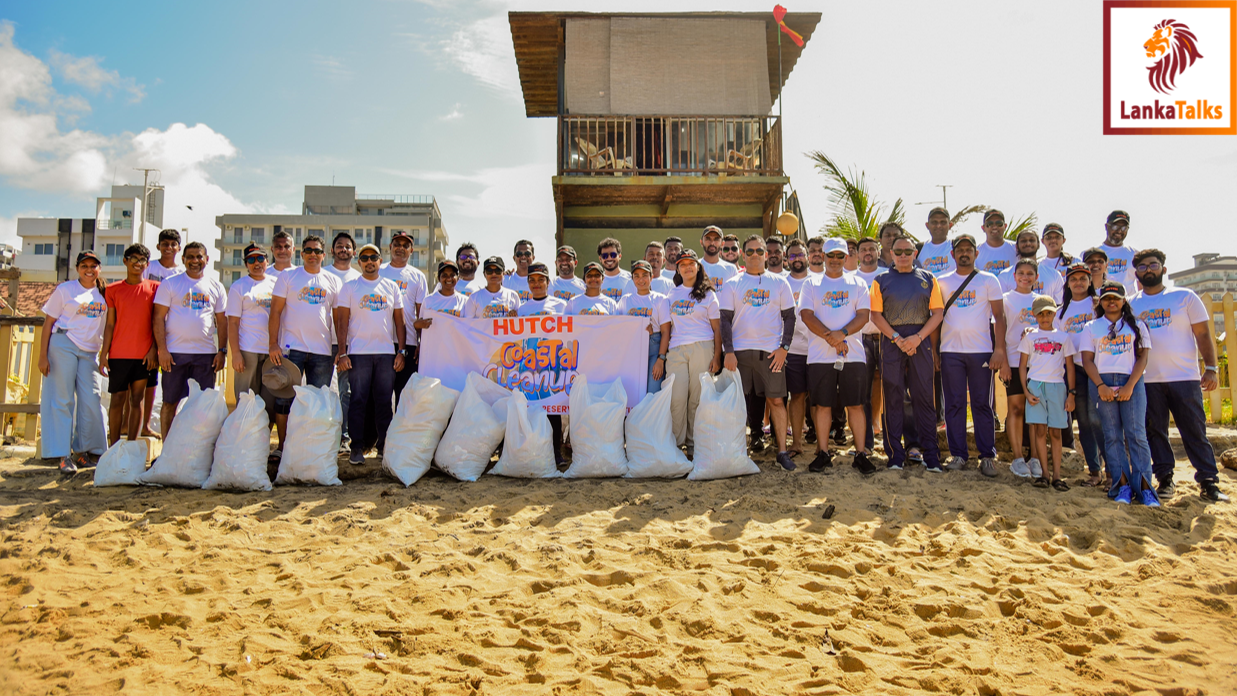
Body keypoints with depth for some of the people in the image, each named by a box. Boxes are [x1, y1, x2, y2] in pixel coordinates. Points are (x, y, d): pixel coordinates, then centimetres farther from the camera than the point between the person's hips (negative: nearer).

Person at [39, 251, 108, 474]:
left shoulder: (104, 293, 11)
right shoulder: (65, 290, 2)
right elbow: (48, 323, 0)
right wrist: (42, 355, -6)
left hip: (90, 351, 4)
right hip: (63, 345, -3)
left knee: (91, 401, -1)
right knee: (63, 400, -4)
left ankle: (83, 450, 12)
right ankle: (63, 455, -1)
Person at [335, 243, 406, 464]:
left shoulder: (392, 287, 13)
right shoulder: (349, 287, 7)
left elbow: (399, 321, 12)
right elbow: (342, 321, 2)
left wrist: (401, 351, 4)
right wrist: (342, 353, -7)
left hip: (387, 353, 2)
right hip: (358, 353, -2)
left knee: (384, 402, 4)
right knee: (358, 401, -2)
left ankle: (384, 446, 13)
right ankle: (357, 448, 4)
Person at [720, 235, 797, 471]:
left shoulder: (779, 283, 10)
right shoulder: (731, 285, 8)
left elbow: (789, 317, 9)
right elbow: (725, 319, 3)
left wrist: (784, 347, -4)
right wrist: (728, 352, -8)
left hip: (771, 351, 0)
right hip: (739, 350, 0)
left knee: (776, 400, -2)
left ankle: (782, 451, 3)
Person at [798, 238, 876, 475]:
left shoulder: (857, 283, 11)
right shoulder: (811, 284, 10)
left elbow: (863, 315, 2)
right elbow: (807, 315, -1)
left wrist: (842, 333, -15)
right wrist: (830, 336, -14)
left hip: (853, 355, 0)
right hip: (820, 355, 0)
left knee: (855, 404, 0)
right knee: (822, 404, 3)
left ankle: (861, 453, 5)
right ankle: (823, 453, 12)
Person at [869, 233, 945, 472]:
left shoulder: (928, 279, 11)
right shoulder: (881, 280, 9)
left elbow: (937, 313, 4)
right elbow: (876, 315, 1)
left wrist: (917, 338, -9)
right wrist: (897, 338, -10)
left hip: (921, 342, 0)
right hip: (891, 342, 0)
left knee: (924, 397, 0)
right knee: (893, 398, 1)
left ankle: (930, 455, 5)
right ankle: (895, 455, 6)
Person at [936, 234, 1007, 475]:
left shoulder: (988, 280, 7)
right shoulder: (942, 282, 11)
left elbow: (999, 316, 4)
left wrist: (1000, 350, -6)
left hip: (982, 350, -1)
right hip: (950, 351, 1)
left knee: (983, 405, 1)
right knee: (954, 405, 2)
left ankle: (987, 456, 7)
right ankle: (958, 455, 8)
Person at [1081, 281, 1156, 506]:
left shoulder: (1137, 326, 12)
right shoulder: (1092, 327, 14)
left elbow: (1142, 357, 4)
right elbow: (1087, 359, 6)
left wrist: (1129, 386, -9)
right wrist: (1100, 386, -9)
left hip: (1132, 382, -1)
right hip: (1103, 383, 1)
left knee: (1137, 434, -9)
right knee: (1112, 436, -3)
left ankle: (1145, 487, -9)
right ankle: (1122, 485, -4)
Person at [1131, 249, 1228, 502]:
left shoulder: (1185, 297, 5)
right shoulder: (1131, 305, 10)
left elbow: (1203, 335, 3)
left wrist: (1211, 368, -6)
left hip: (1185, 377, -2)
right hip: (1147, 380, 2)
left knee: (1195, 432, -1)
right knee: (1155, 433, 5)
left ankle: (1208, 482, 6)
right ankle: (1165, 479, 14)